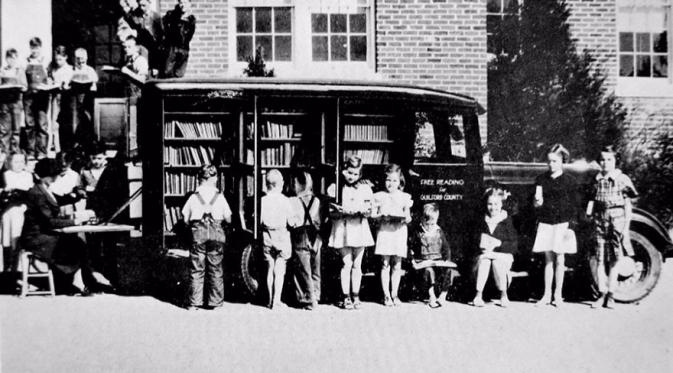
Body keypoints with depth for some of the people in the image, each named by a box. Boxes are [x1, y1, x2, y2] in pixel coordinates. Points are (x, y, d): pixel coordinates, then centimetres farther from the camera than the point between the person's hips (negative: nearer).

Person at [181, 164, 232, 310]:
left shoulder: (194, 196, 3)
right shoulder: (220, 196, 2)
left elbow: (186, 219, 3)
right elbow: (228, 219, 4)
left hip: (198, 233, 0)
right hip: (217, 233, 0)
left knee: (196, 269, 5)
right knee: (215, 269, 7)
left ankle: (195, 302, 6)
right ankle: (215, 301, 10)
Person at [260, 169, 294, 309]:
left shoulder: (262, 200, -5)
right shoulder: (285, 200, -10)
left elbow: (259, 221, -4)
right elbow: (291, 222, -7)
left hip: (267, 237, 2)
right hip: (282, 236, -2)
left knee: (270, 269, 12)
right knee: (280, 271, 3)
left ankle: (271, 300, 17)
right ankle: (277, 300, 0)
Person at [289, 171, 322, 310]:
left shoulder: (292, 201, -9)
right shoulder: (317, 201, 3)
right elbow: (320, 222, 3)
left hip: (300, 239, -4)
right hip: (316, 239, 4)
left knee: (303, 272, 2)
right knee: (315, 272, 14)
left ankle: (308, 300, 1)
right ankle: (315, 297, 20)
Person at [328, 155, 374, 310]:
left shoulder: (364, 188, 7)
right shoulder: (335, 189, 1)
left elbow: (369, 210, 5)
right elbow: (332, 213, -1)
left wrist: (360, 210, -15)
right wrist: (341, 212, -19)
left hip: (360, 229, 2)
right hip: (342, 229, -2)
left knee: (357, 265, 6)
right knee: (346, 264, -4)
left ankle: (356, 296, 15)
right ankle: (346, 297, 3)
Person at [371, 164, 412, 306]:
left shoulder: (405, 197, 9)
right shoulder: (379, 196, 5)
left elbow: (408, 217, 9)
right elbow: (373, 214, 3)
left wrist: (406, 218, -13)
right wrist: (381, 217, -16)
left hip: (399, 231, 1)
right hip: (384, 230, -1)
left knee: (397, 265, 3)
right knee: (385, 264, -2)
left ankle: (394, 294, 14)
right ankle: (386, 295, 4)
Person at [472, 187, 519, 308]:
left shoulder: (507, 221, 1)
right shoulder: (484, 221, 11)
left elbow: (514, 244, -4)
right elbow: (477, 240, 14)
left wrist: (498, 244, -17)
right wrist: (482, 245, -8)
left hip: (503, 254, -2)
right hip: (485, 253, 2)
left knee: (497, 263, -33)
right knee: (484, 261, -30)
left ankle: (503, 294, -14)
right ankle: (479, 294, -26)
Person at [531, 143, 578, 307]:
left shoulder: (569, 181, -1)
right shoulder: (541, 179, 8)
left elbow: (574, 205, -1)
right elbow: (537, 203, 12)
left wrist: (570, 226, -7)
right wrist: (537, 201, -13)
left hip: (562, 224, -3)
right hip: (545, 223, 3)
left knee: (559, 259, 1)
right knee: (548, 259, 6)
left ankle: (558, 295, 11)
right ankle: (547, 294, 12)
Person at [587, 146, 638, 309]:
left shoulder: (622, 179, -1)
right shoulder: (596, 179, 8)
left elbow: (628, 205, 0)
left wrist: (626, 227, -4)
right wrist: (590, 216, 8)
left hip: (617, 219, -3)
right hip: (600, 220, 3)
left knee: (614, 259, 1)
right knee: (600, 259, 1)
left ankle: (610, 295, 8)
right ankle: (602, 294, 8)